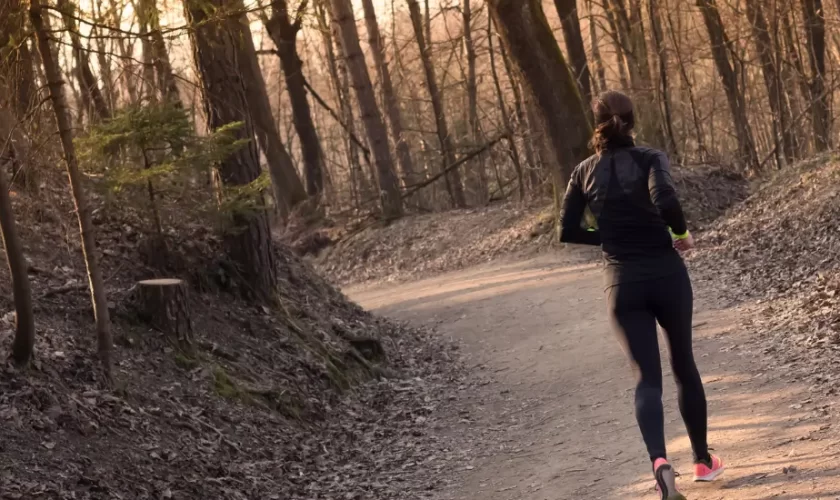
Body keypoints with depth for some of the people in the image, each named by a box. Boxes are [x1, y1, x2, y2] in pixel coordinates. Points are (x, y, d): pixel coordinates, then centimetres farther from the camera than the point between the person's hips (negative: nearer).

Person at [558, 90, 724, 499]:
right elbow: (665, 199, -27)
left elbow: (567, 232, 4)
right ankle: (703, 460, 28)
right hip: (666, 273, -1)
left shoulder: (584, 173, 3)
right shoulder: (649, 159, -7)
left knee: (646, 377, 1)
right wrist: (682, 233, -8)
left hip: (622, 282, 2)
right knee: (684, 365, 17)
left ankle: (659, 460, -25)